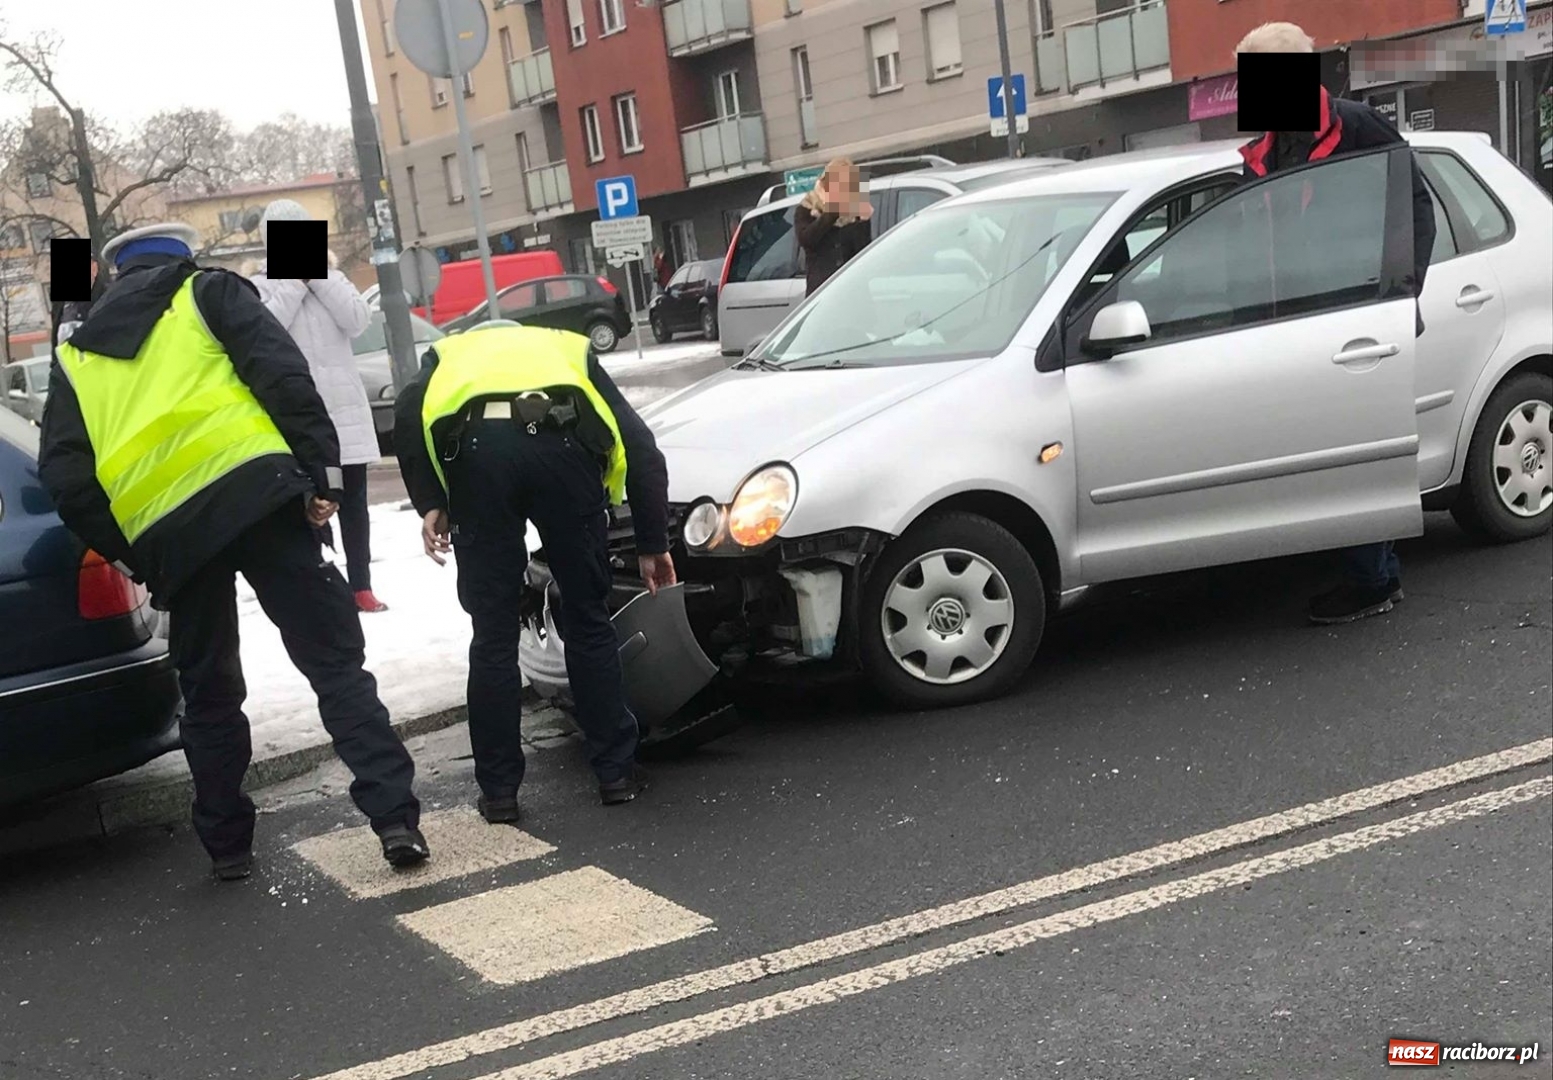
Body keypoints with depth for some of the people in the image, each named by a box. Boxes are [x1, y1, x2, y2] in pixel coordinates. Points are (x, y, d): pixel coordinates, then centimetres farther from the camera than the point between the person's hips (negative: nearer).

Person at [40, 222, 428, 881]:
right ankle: (395, 815, -11)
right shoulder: (207, 291, 16)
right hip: (252, 491, -3)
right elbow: (282, 375, -1)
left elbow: (63, 474, 16)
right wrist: (322, 470, -4)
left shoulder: (76, 353, 25)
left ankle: (226, 844, 22)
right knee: (333, 660, -2)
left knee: (208, 691, 18)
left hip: (163, 532, 3)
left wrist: (121, 553, 19)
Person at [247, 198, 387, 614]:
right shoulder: (259, 285, 4)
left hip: (344, 403, 3)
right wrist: (295, 280, -8)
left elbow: (357, 320, -3)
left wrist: (323, 275, -4)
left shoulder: (330, 276, 13)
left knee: (353, 501, 7)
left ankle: (361, 586, 13)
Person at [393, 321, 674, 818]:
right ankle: (616, 771, 23)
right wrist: (652, 545, 26)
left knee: (493, 633, 11)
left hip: (475, 446, 0)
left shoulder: (450, 354, 37)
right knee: (589, 620, 16)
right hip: (560, 441, 0)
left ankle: (499, 790, 17)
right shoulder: (569, 350, 38)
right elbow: (641, 448, 23)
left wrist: (429, 503, 12)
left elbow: (407, 414, 10)